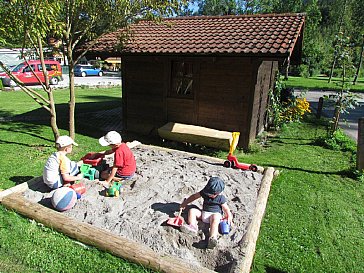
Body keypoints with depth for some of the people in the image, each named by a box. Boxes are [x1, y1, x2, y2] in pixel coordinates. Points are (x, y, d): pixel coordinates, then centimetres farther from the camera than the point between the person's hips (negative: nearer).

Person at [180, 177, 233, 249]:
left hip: (215, 214, -5)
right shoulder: (204, 193, 1)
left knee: (215, 219, -39)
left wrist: (229, 217, -13)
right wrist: (185, 203, 10)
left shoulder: (221, 198, -8)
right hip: (203, 213, 5)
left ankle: (213, 238, -55)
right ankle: (193, 226, -31)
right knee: (192, 211, -12)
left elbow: (226, 209, 0)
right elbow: (194, 196, 8)